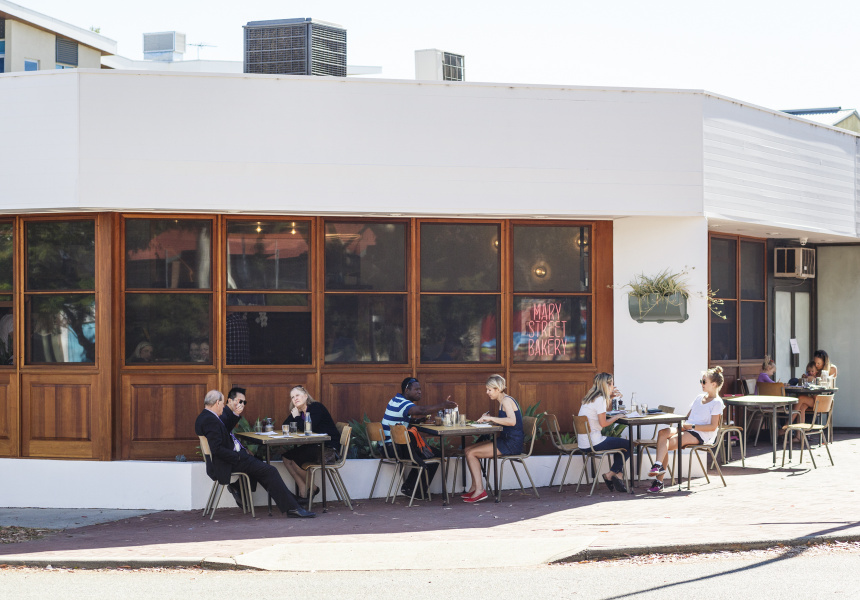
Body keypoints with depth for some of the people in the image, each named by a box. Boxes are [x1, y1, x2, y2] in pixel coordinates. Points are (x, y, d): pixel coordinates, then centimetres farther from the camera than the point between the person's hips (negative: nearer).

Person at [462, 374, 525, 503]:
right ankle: (475, 487, 7)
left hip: (512, 443, -10)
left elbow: (512, 421, -30)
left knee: (471, 453, -14)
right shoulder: (502, 401, 17)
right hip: (505, 440, 10)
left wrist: (491, 418, -25)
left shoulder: (507, 401, -14)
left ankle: (479, 490, -13)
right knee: (469, 450, 6)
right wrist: (489, 419, 6)